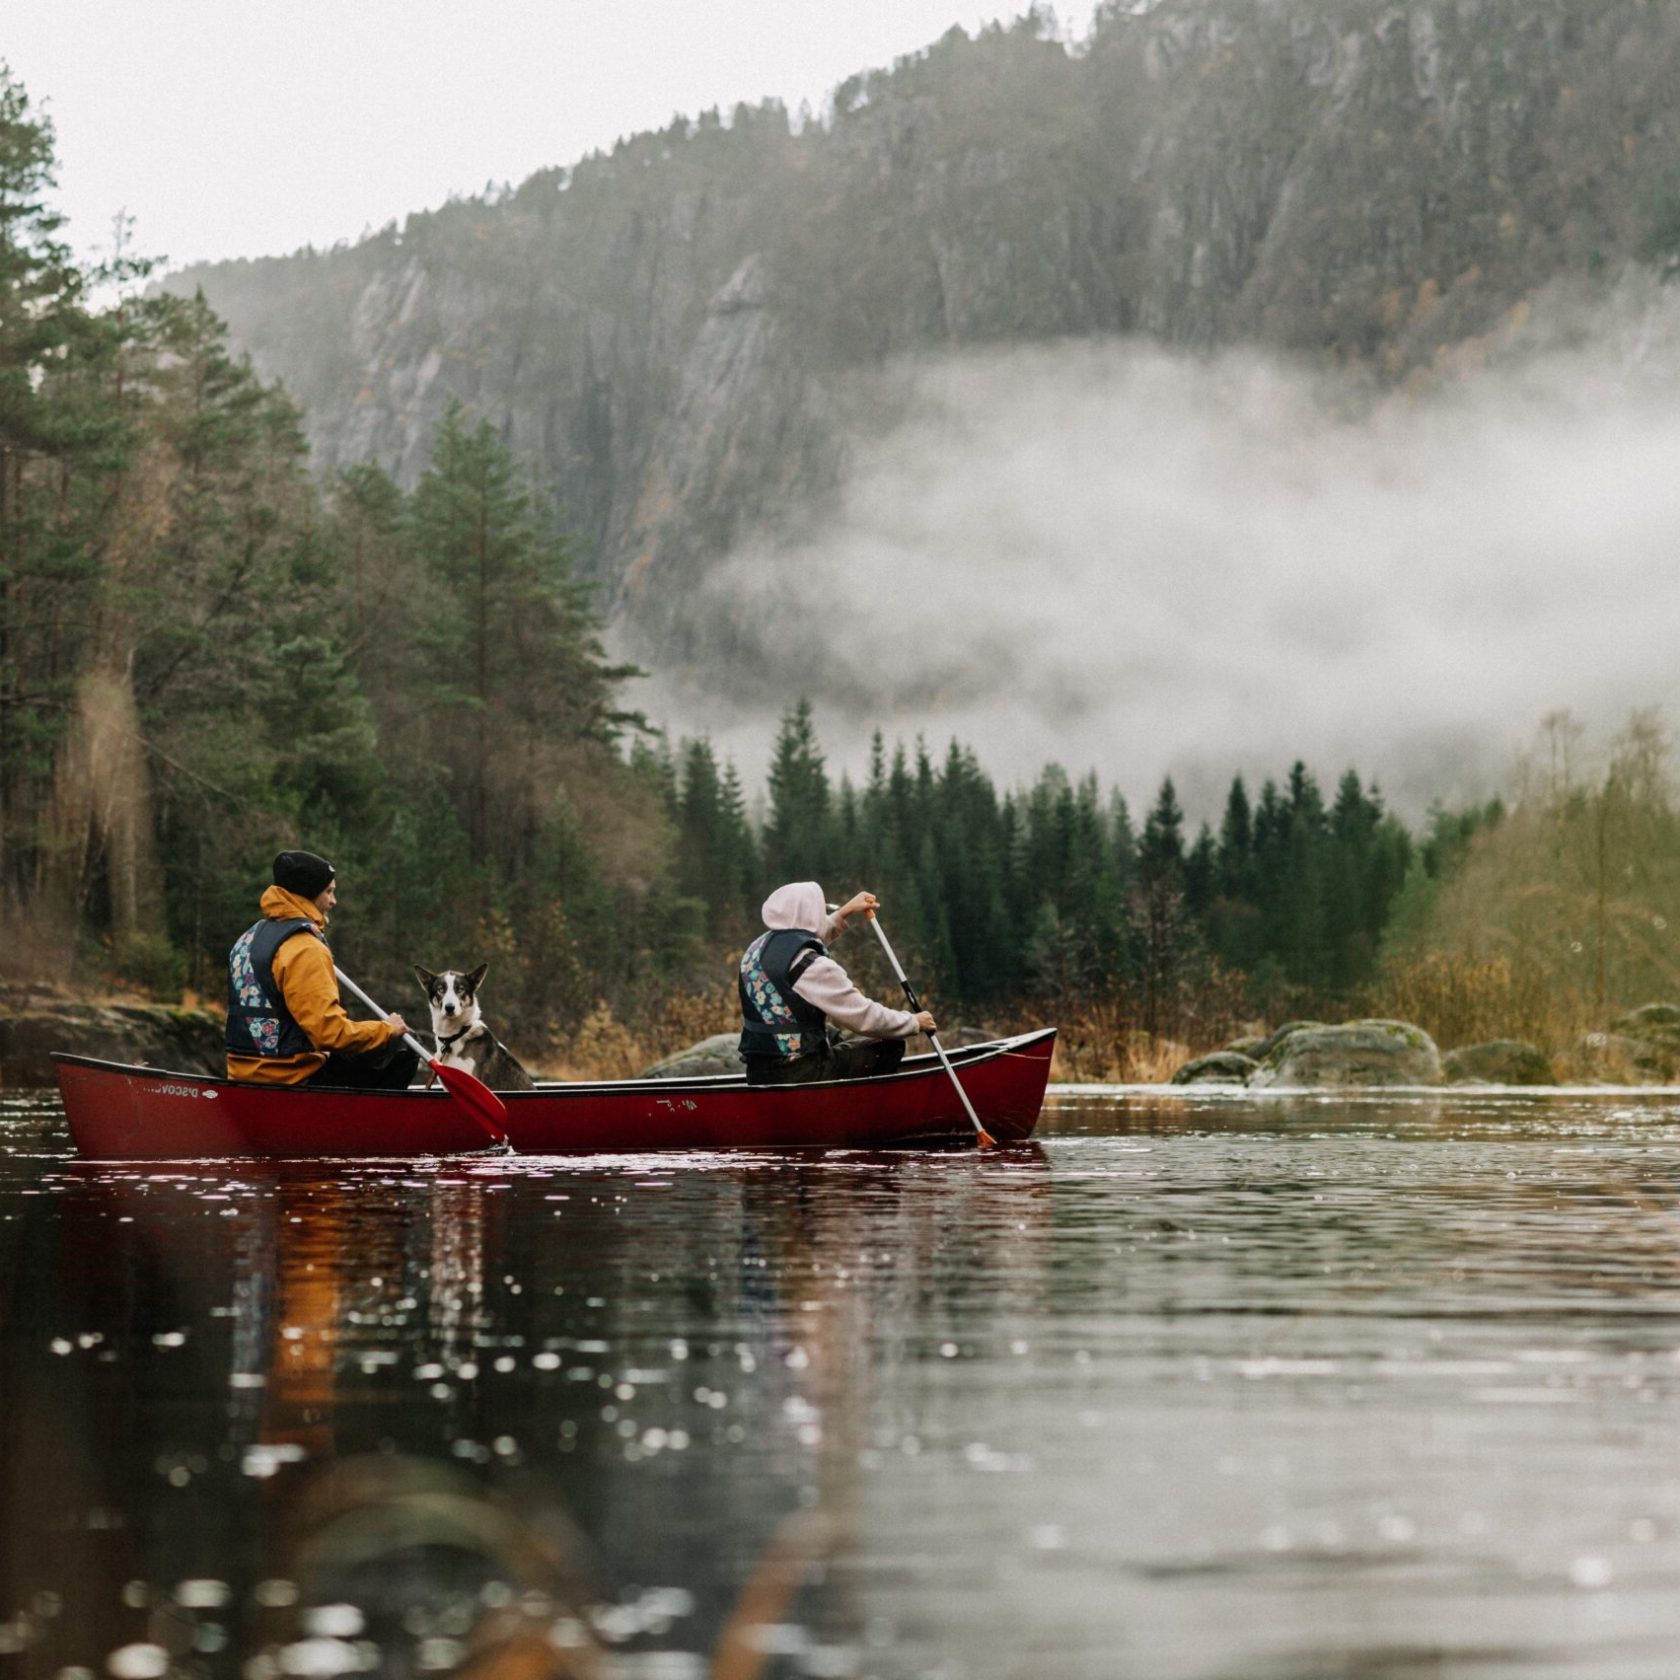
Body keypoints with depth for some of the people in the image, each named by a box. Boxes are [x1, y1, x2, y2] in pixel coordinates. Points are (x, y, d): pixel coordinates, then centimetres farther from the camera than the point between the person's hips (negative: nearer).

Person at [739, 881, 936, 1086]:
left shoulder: (756, 949, 10)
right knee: (889, 1047, 1)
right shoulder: (813, 967, -17)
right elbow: (863, 1017, -14)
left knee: (834, 1039, 35)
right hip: (799, 1075, -9)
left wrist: (844, 913, 35)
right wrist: (914, 1023, 1)